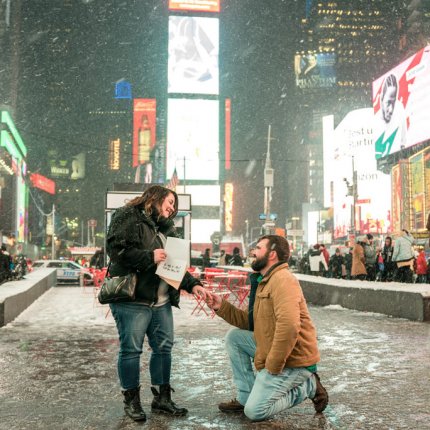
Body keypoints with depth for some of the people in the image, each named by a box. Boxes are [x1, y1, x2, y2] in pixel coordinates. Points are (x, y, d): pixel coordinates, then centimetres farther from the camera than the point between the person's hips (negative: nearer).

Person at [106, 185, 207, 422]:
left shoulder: (166, 228, 22)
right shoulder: (128, 217, -4)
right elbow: (115, 249, -16)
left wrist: (192, 284, 8)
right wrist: (149, 257, -18)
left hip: (162, 302, 8)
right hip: (132, 299, -8)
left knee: (164, 347, 10)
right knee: (131, 349, 0)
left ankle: (162, 398, 23)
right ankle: (131, 400, 15)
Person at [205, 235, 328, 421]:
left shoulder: (282, 280, -21)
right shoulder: (264, 281, 12)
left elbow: (289, 326, -32)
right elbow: (252, 322, 13)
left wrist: (272, 366, -24)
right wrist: (222, 306, 3)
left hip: (293, 360, -9)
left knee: (254, 411, -9)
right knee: (234, 336, 8)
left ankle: (308, 387, 6)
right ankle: (246, 397, 13)